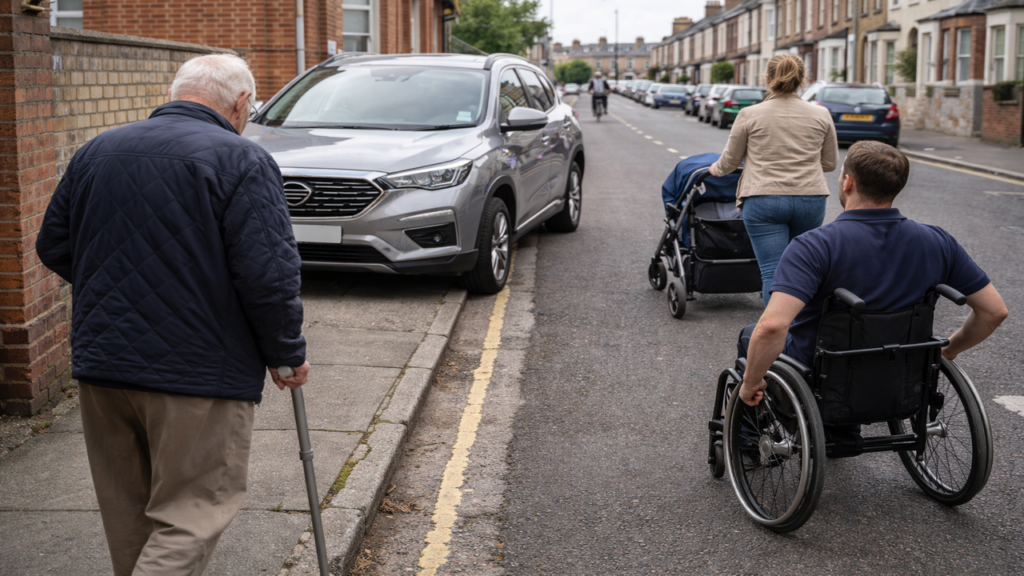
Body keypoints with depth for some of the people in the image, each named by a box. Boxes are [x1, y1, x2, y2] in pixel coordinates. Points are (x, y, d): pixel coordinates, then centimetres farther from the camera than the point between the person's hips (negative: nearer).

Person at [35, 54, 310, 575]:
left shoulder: (95, 151, 10)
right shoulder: (241, 161, -10)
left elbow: (53, 247, 16)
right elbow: (268, 274, -17)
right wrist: (287, 354, -4)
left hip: (99, 364, 6)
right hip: (199, 373, -6)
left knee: (129, 515, 19)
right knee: (191, 517, 1)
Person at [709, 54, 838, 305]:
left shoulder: (749, 115, -2)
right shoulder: (821, 115, 5)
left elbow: (730, 161, 7)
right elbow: (830, 163, 13)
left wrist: (715, 169, 28)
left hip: (764, 201, -3)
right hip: (810, 200, 3)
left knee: (773, 272, -4)